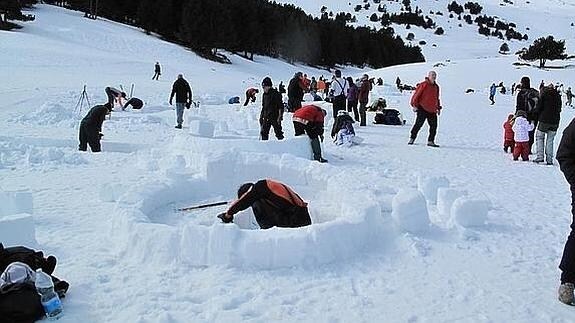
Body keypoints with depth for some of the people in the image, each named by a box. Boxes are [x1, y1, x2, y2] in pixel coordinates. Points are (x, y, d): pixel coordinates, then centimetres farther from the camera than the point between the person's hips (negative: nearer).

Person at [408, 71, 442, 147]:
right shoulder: (424, 85, -6)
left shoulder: (436, 87, 16)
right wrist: (414, 105, -12)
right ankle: (412, 138, 4)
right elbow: (416, 94, -7)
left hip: (432, 111, 7)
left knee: (434, 126, 2)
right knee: (418, 124, -8)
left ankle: (430, 141, 10)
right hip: (422, 109, -7)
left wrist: (438, 108, 21)